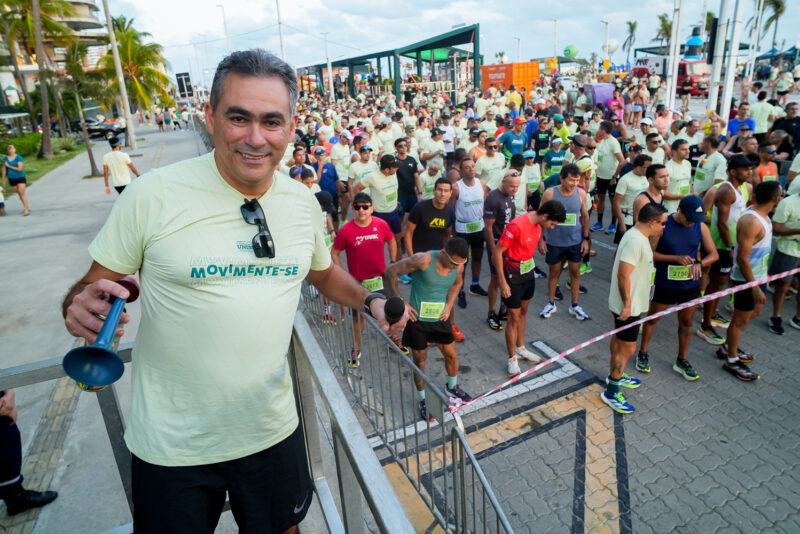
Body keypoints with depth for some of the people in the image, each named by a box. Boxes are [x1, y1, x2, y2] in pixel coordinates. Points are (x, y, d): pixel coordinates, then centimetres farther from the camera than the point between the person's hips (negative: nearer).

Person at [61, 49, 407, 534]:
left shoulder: (303, 202, -2)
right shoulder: (152, 195, -16)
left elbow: (324, 272, 14)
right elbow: (97, 284, -5)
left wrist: (370, 302, -2)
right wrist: (82, 306, -27)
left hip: (273, 429, 4)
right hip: (173, 444, -3)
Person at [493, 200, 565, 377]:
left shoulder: (537, 222, -2)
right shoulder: (517, 226, -28)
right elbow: (497, 252, -23)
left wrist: (531, 267, 16)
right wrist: (502, 282, -22)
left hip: (528, 272, 8)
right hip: (513, 276, -8)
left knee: (523, 311, 21)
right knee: (514, 317, 1)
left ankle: (520, 348, 39)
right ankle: (512, 359, 16)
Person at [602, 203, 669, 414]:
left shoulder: (638, 236, 7)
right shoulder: (636, 241, -26)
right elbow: (623, 275, -30)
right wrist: (627, 305, -26)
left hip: (630, 303, 10)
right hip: (628, 305, -10)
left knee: (618, 339, 24)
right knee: (627, 348, -1)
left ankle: (615, 375, 42)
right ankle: (611, 392, 10)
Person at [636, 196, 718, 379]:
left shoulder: (701, 227, -4)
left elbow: (713, 254, 2)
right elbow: (650, 253, -14)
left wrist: (700, 263, -19)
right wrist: (676, 258, -25)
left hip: (690, 284, 4)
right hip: (664, 284, -4)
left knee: (686, 322, 15)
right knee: (652, 318, 12)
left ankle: (681, 361, 32)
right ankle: (643, 353, 31)